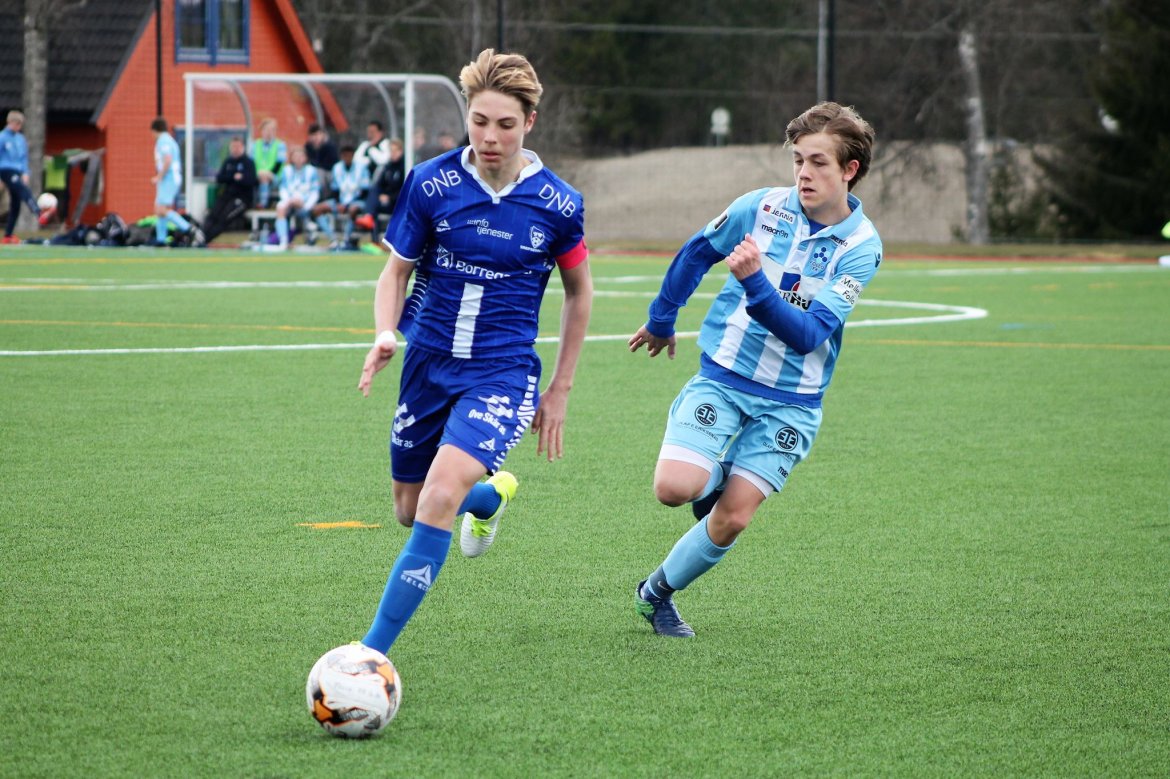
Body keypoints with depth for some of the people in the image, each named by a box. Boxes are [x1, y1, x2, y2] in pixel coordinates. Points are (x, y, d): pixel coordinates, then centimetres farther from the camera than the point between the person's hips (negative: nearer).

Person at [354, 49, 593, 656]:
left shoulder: (557, 204, -8)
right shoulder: (430, 184, -7)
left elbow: (579, 292, 8)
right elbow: (396, 271, 3)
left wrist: (560, 389, 9)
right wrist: (385, 333, -18)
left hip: (501, 373, -3)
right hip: (428, 363, 3)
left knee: (440, 497, -25)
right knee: (410, 510, 15)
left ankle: (373, 650, -20)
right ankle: (491, 495, 51)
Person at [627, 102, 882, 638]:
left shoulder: (861, 247, -11)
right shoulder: (762, 207, -6)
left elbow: (807, 334, -21)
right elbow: (696, 254, 14)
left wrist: (755, 282, -36)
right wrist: (661, 321, 24)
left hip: (789, 402, -1)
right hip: (722, 377, 1)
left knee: (731, 519, -6)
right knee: (674, 487, -20)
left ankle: (658, 592, 19)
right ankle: (714, 481, 16)